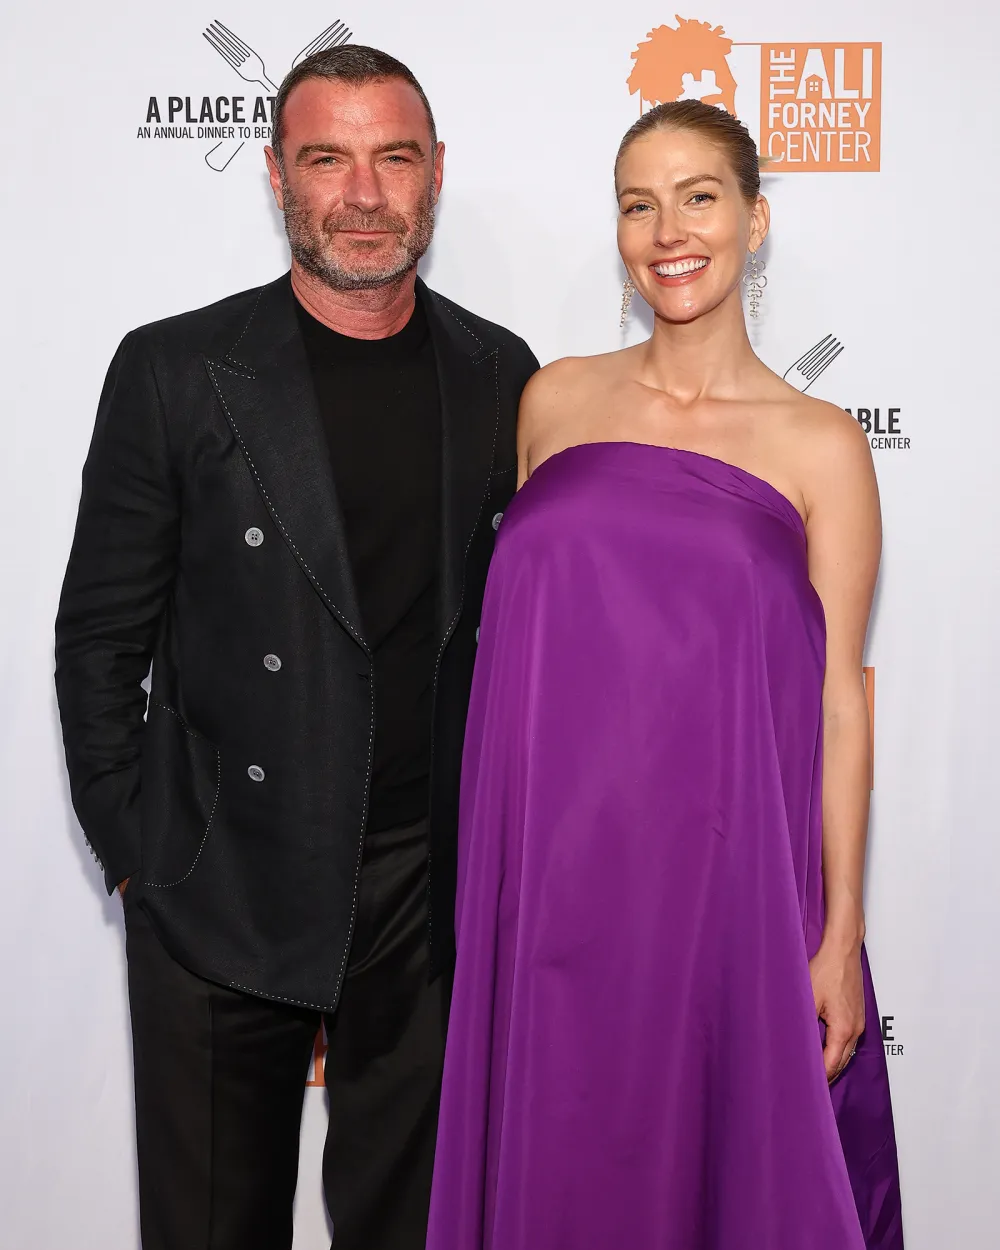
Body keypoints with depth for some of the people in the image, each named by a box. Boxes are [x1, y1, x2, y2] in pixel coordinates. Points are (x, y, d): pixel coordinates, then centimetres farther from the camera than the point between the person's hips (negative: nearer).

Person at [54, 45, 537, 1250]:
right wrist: (135, 854, -3)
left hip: (434, 886, 3)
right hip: (223, 891, -2)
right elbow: (99, 639, -2)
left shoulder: (498, 374, 3)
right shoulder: (175, 372, -7)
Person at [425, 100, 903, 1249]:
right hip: (552, 866, 2)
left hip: (724, 868, -2)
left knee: (723, 1150, 10)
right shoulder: (555, 401, 7)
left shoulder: (820, 446, -1)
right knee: (555, 1158, 14)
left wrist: (840, 935, -4)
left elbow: (838, 697, -2)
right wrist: (497, 843, 10)